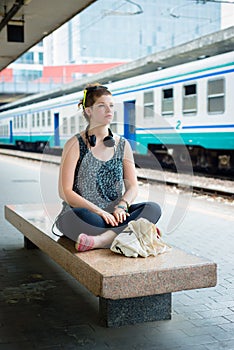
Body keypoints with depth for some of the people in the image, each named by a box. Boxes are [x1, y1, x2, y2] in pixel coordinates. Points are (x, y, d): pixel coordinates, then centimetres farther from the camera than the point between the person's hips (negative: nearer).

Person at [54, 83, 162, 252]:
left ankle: (102, 239, -37)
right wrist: (98, 211, -19)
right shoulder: (75, 145, 0)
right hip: (84, 212, -4)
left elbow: (133, 187, 8)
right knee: (80, 216, -39)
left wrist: (122, 205, -15)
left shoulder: (123, 144, 13)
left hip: (113, 214, 4)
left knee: (153, 208, -24)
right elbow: (65, 192, -8)